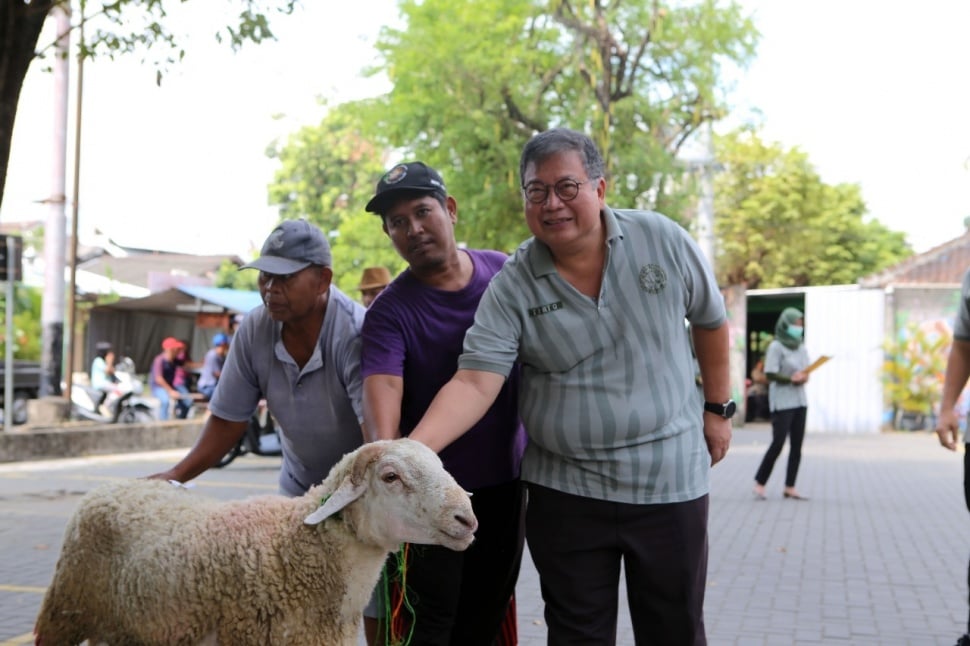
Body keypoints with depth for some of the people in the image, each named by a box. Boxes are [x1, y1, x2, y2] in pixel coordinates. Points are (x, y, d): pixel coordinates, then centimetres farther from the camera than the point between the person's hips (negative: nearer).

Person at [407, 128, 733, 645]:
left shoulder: (663, 240, -6)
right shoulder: (511, 288, -9)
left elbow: (709, 320, 10)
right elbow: (475, 382, -19)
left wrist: (717, 409, 13)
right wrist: (410, 449, -34)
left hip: (670, 482, 0)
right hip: (566, 491, 0)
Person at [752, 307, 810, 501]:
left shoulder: (801, 347, 14)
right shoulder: (776, 347, -6)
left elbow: (807, 372, 17)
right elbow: (770, 374, -12)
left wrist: (804, 377, -5)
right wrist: (791, 379, -21)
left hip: (799, 401, 7)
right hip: (782, 402, -7)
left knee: (797, 446, 3)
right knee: (778, 443, -9)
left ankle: (790, 487, 6)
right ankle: (759, 483, 3)